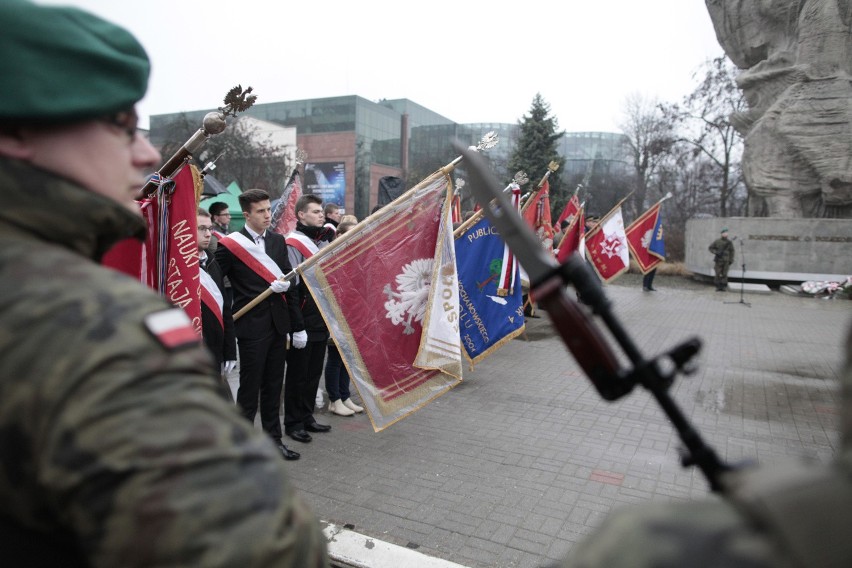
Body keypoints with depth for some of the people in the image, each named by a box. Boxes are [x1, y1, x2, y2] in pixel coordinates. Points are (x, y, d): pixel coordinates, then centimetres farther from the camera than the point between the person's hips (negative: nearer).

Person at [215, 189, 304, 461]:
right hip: (252, 326, -5)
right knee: (249, 387, 4)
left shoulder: (278, 241, 9)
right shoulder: (230, 245, -8)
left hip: (278, 323, 5)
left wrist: (297, 325, 9)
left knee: (273, 385, 14)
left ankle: (273, 439, 27)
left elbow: (288, 283, 10)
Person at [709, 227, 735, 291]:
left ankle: (723, 287, 5)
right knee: (718, 274, -4)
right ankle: (718, 287, 4)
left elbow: (732, 252, 10)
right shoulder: (717, 241, 3)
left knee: (724, 275, -1)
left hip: (726, 261, 1)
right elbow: (710, 248, 6)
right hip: (718, 260, -1)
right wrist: (716, 252, -11)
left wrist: (731, 260, 3)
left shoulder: (729, 242, 7)